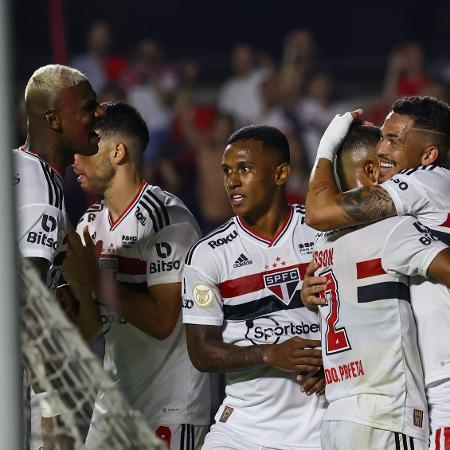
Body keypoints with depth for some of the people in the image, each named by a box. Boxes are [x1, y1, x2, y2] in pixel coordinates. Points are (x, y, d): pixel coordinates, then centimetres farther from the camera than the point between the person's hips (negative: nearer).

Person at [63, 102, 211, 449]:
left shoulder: (167, 218, -14)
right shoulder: (91, 223, 10)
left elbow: (162, 322, -20)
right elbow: (90, 330, 9)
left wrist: (95, 280, -18)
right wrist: (78, 286, -10)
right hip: (113, 404, 7)